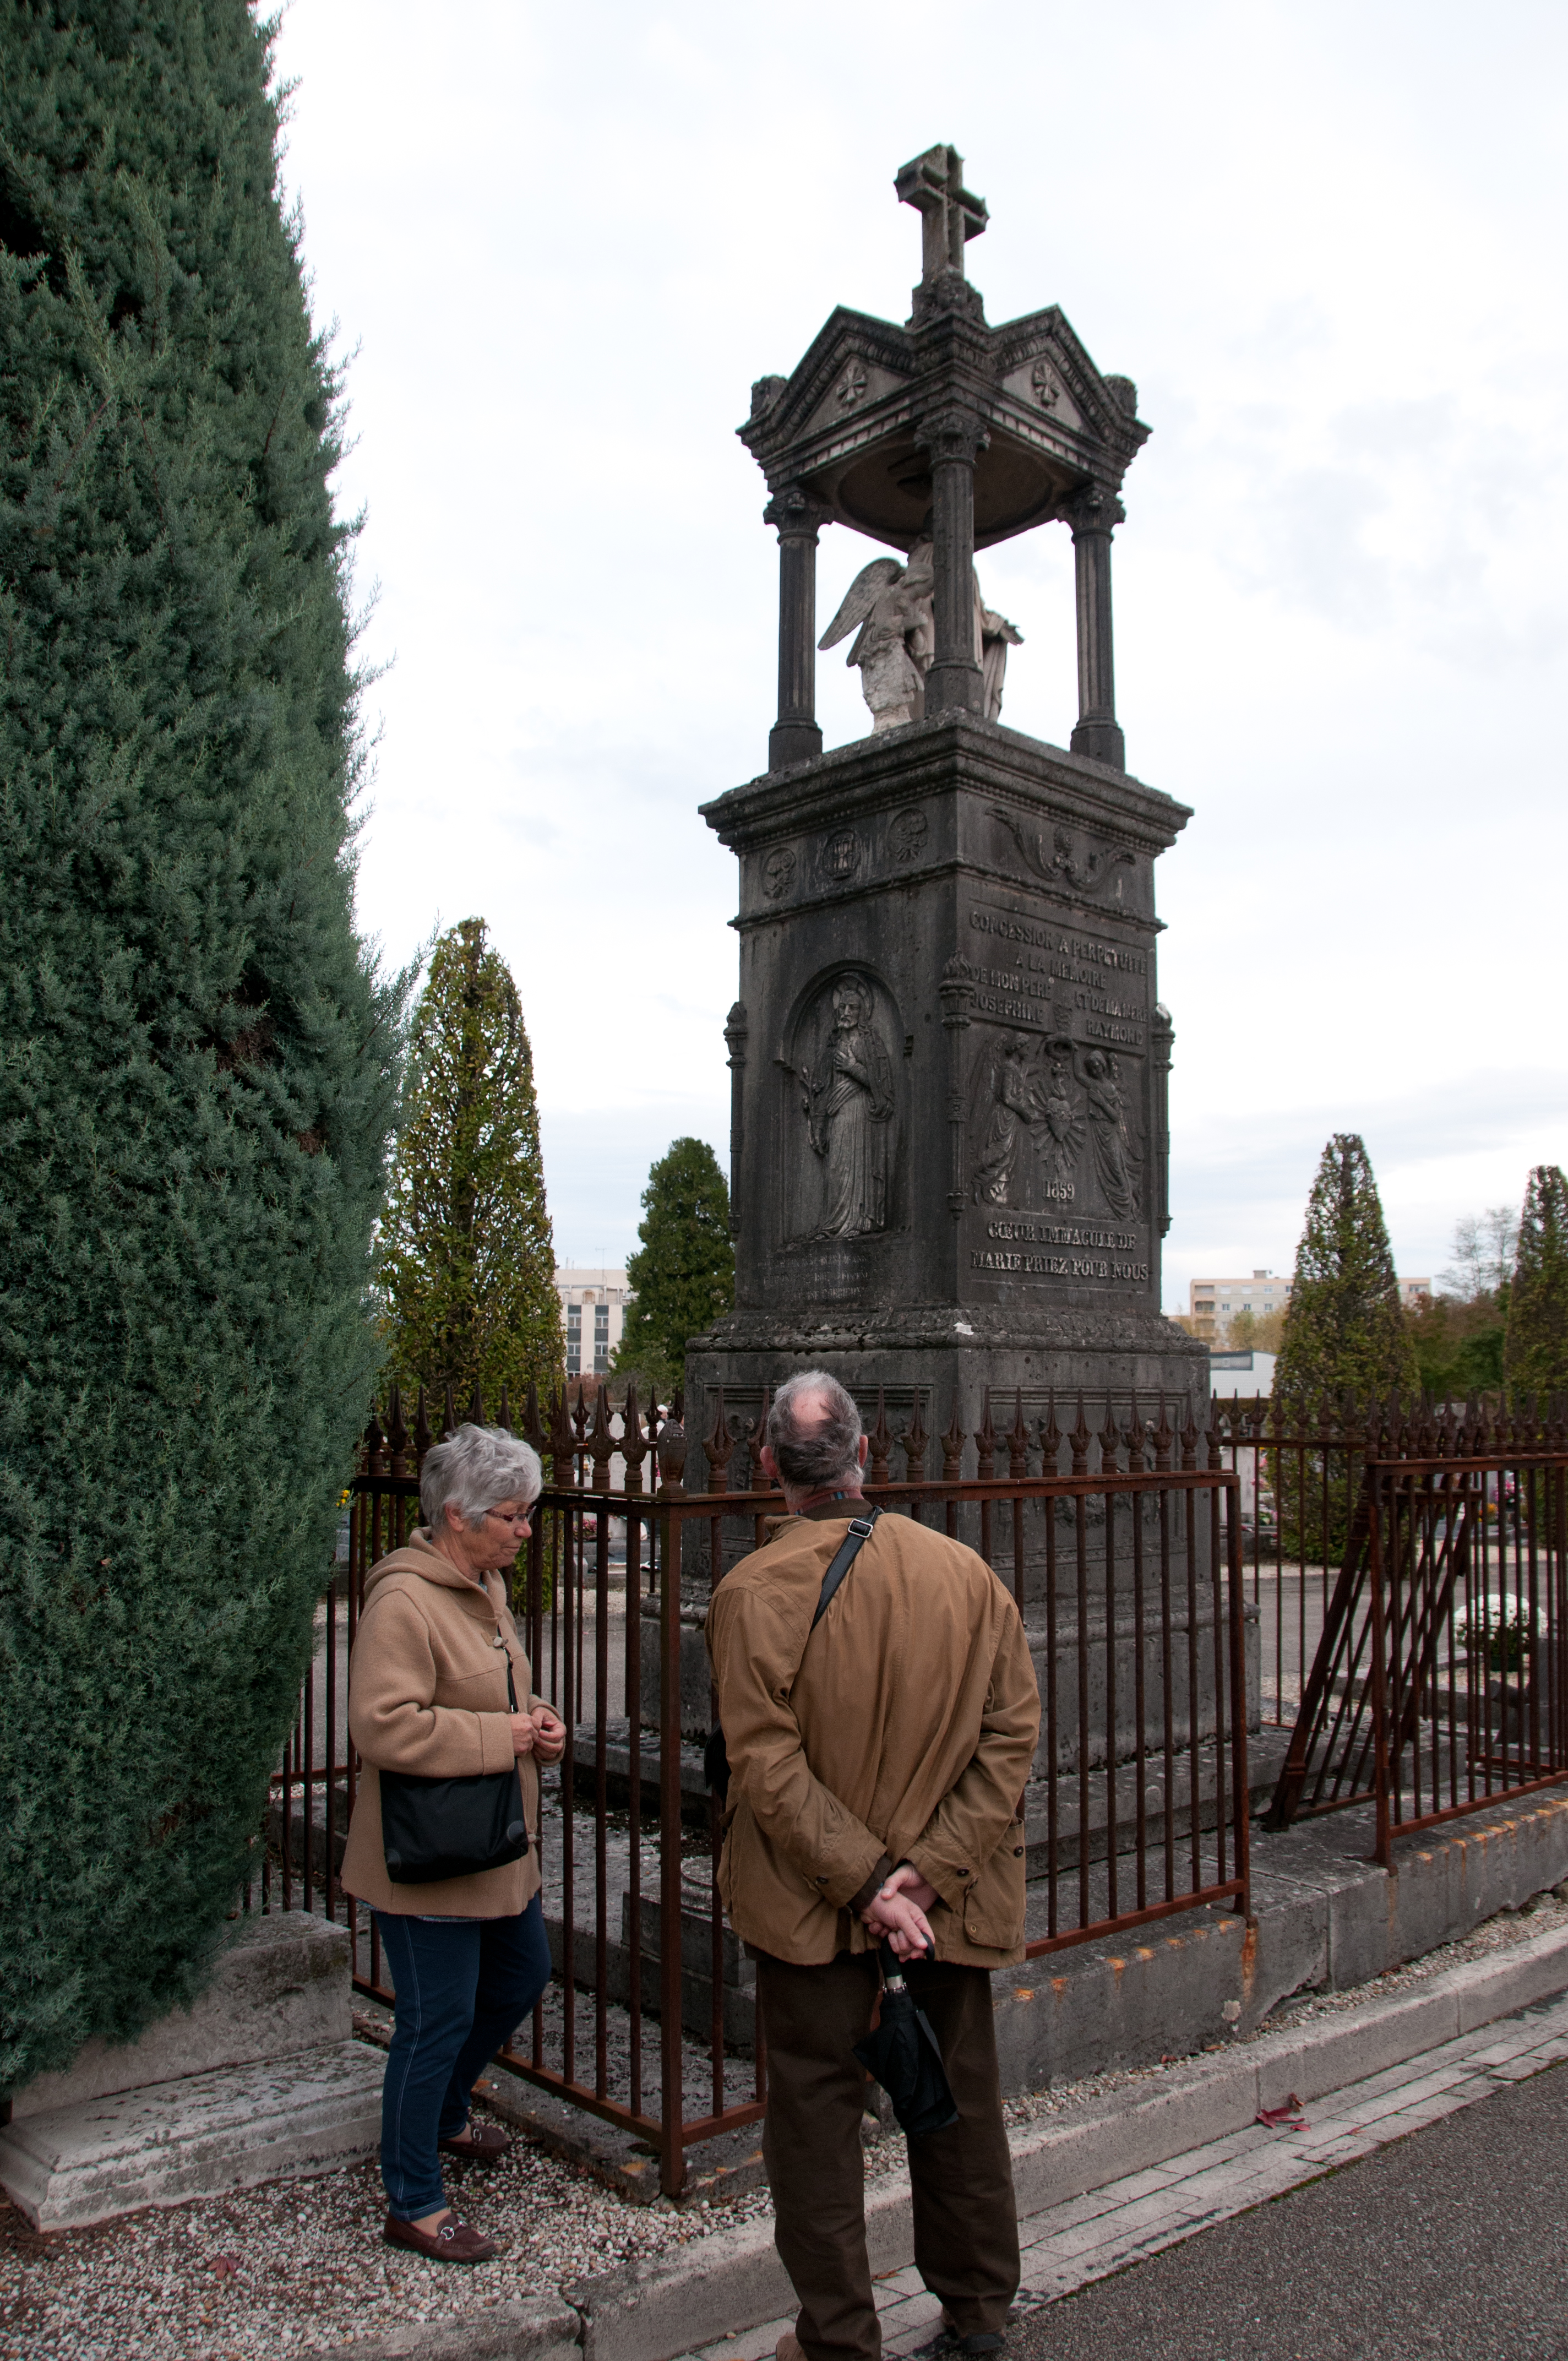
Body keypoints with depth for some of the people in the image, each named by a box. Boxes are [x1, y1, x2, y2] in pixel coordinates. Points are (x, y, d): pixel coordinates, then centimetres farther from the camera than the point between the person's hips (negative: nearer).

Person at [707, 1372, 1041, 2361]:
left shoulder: (751, 1593, -16)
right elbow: (1014, 1731, -7)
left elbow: (769, 1767, -19)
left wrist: (865, 1881, -15)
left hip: (811, 1907, -3)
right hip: (952, 1895, 4)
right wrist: (933, 1868, -9)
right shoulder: (965, 1571, -7)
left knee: (815, 2108, 13)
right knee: (961, 2094, 21)